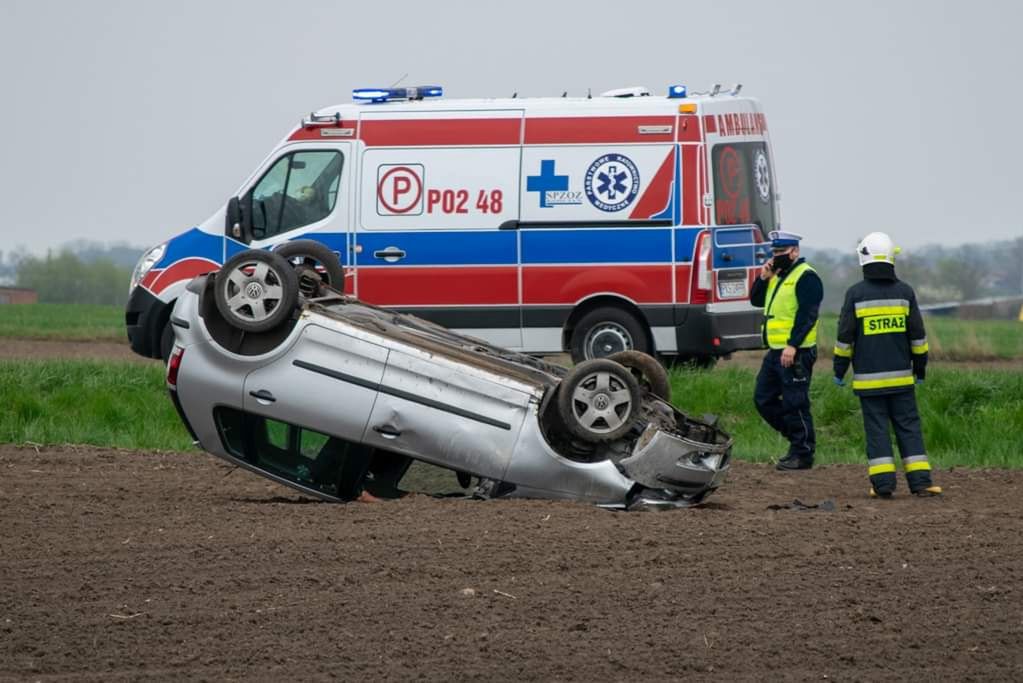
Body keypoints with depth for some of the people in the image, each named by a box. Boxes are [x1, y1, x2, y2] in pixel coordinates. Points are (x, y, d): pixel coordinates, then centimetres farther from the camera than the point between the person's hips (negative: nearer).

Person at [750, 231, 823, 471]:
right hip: (776, 352, 10)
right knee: (764, 399, 13)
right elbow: (756, 301, 20)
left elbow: (807, 315, -20)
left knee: (794, 404, -7)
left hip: (795, 353, -10)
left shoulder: (806, 278, -12)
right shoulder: (778, 276, 19)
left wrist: (793, 345, -26)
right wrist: (763, 278, 3)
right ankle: (797, 437, 22)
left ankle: (802, 453, 0)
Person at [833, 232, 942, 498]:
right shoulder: (904, 292, 1)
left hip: (868, 377, -2)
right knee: (908, 426, 5)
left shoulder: (856, 294, -6)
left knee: (876, 428, 1)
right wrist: (920, 367, 16)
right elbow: (917, 335, 6)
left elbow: (845, 336, -4)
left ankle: (883, 483, -4)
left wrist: (839, 370, 7)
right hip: (901, 376, 2)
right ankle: (920, 480, -1)